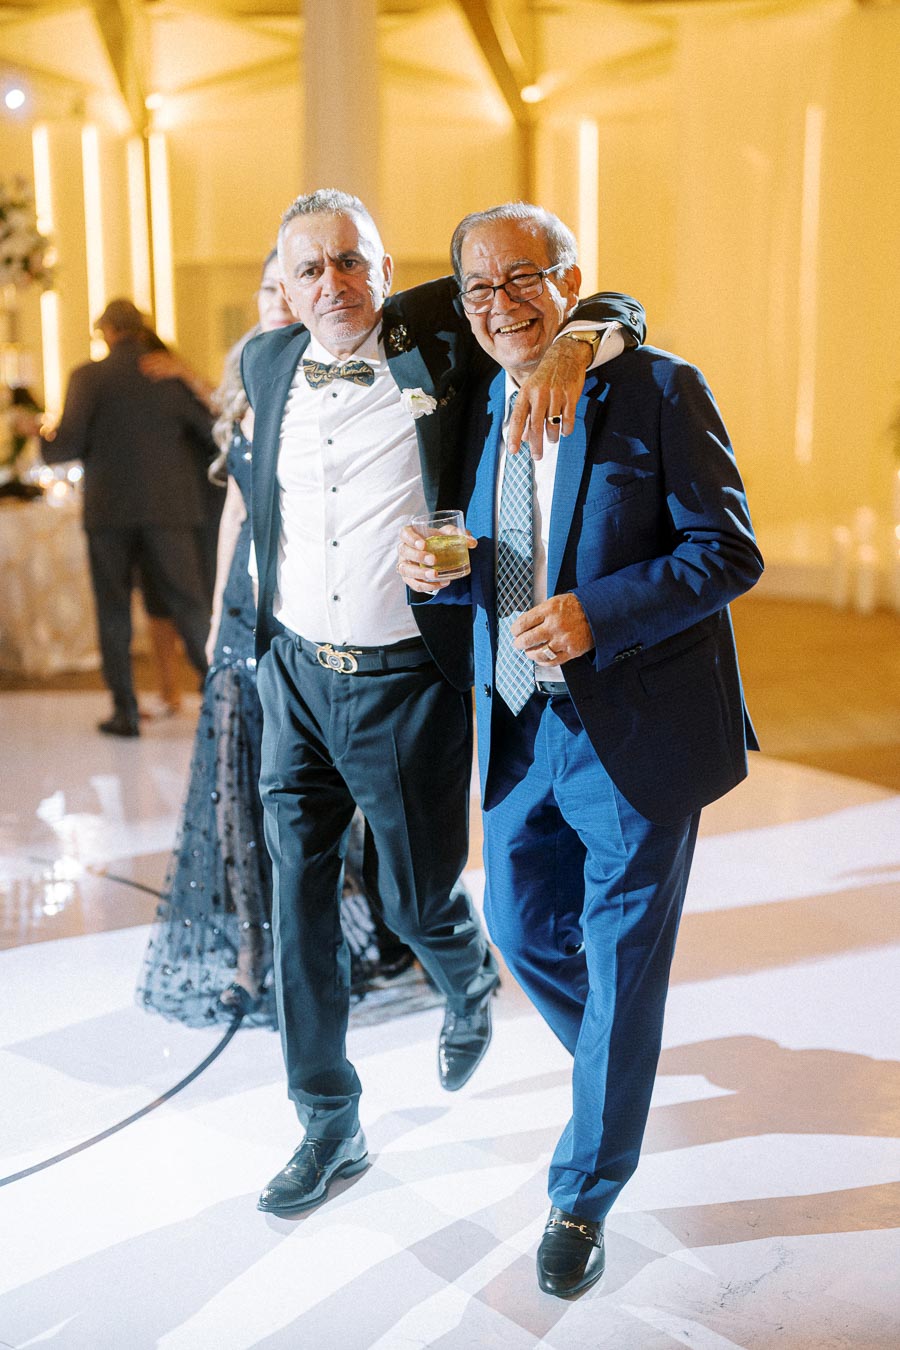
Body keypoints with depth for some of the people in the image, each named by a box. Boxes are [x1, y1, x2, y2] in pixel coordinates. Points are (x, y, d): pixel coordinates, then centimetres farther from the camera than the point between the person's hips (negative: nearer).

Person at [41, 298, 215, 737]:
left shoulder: (88, 377, -1)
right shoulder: (174, 375, 4)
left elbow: (69, 444, -9)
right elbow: (215, 437, 0)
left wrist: (44, 440, 13)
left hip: (109, 510, -1)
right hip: (168, 511, 1)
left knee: (114, 611, 8)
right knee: (190, 606, 3)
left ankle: (125, 711, 8)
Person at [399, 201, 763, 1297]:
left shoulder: (658, 391, -10)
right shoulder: (477, 409, 9)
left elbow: (729, 552, -13)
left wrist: (597, 615, -26)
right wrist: (437, 570, -8)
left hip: (636, 734, -6)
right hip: (521, 728, 6)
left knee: (621, 967, 5)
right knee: (520, 928, 18)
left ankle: (584, 1196, 25)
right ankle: (618, 1067, 49)